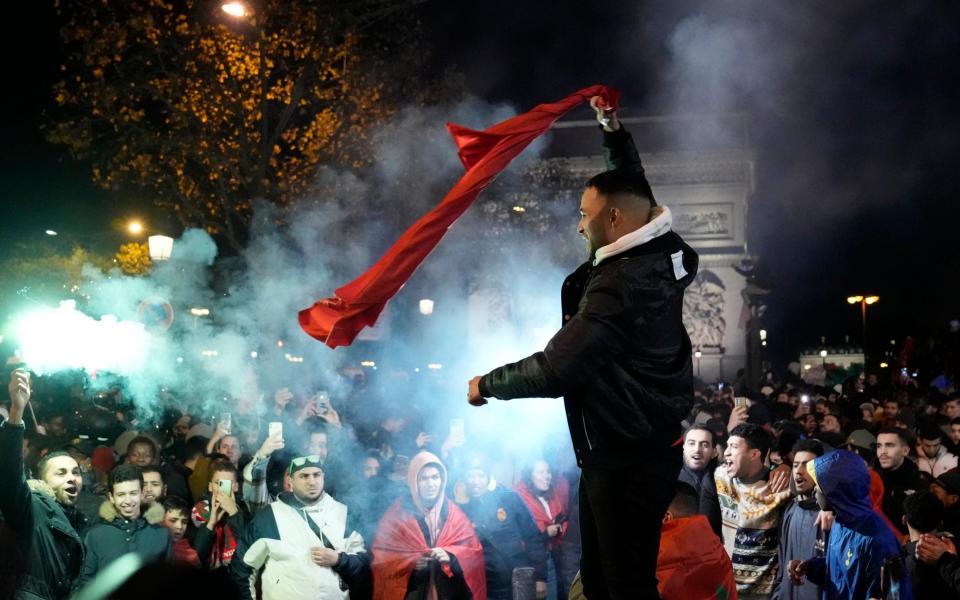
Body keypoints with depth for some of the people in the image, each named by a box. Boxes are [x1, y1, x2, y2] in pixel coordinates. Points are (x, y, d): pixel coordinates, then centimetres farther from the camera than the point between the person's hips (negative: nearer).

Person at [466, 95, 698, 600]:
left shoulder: (619, 285, -23)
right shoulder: (658, 258, 5)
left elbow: (554, 370, -25)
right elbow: (633, 191, 26)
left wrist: (486, 384, -9)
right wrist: (613, 130, 32)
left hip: (626, 460, -10)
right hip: (642, 446, 10)